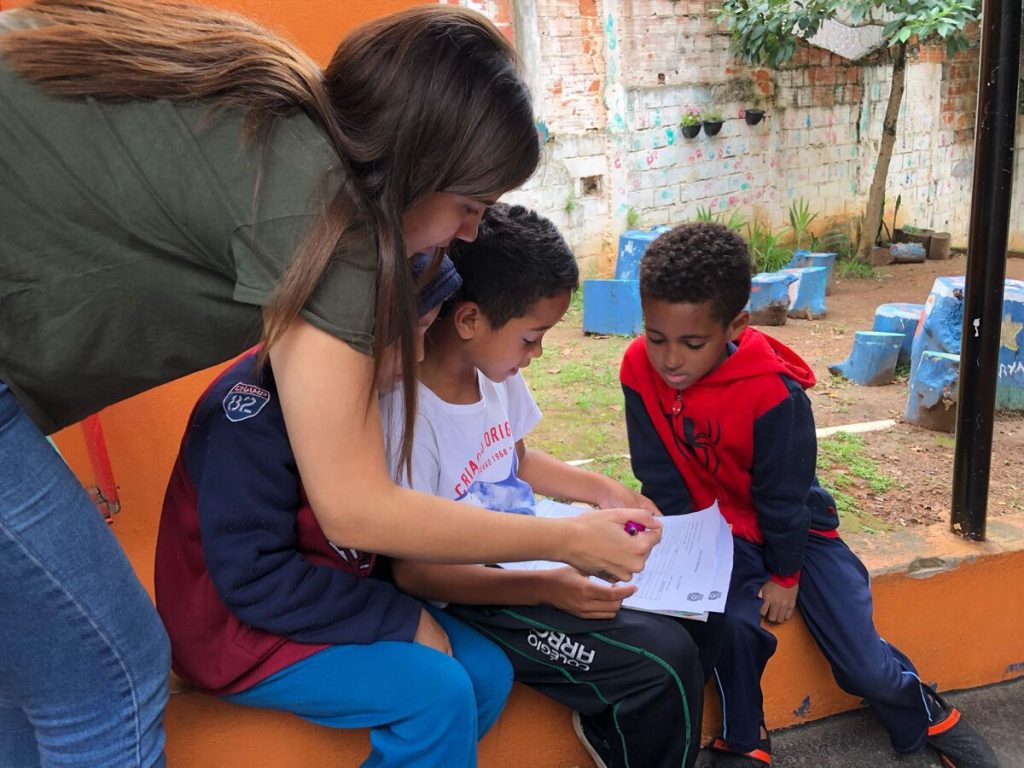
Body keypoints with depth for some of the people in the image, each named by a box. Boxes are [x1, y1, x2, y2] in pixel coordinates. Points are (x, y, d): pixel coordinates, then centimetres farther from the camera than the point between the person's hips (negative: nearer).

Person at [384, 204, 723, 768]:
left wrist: (602, 491, 4)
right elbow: (412, 570, -21)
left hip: (528, 556, 8)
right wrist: (545, 588, -29)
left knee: (696, 618, 2)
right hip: (471, 596, -8)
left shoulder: (495, 370, -2)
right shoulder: (406, 413, -26)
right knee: (664, 660, -17)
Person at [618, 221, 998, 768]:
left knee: (865, 665, -5)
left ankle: (925, 715, 31)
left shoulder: (772, 391, -29)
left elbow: (782, 495, -16)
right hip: (713, 524, 2)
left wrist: (785, 575, -6)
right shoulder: (640, 370, -20)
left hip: (791, 524, -1)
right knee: (736, 621, -27)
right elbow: (661, 481, -10)